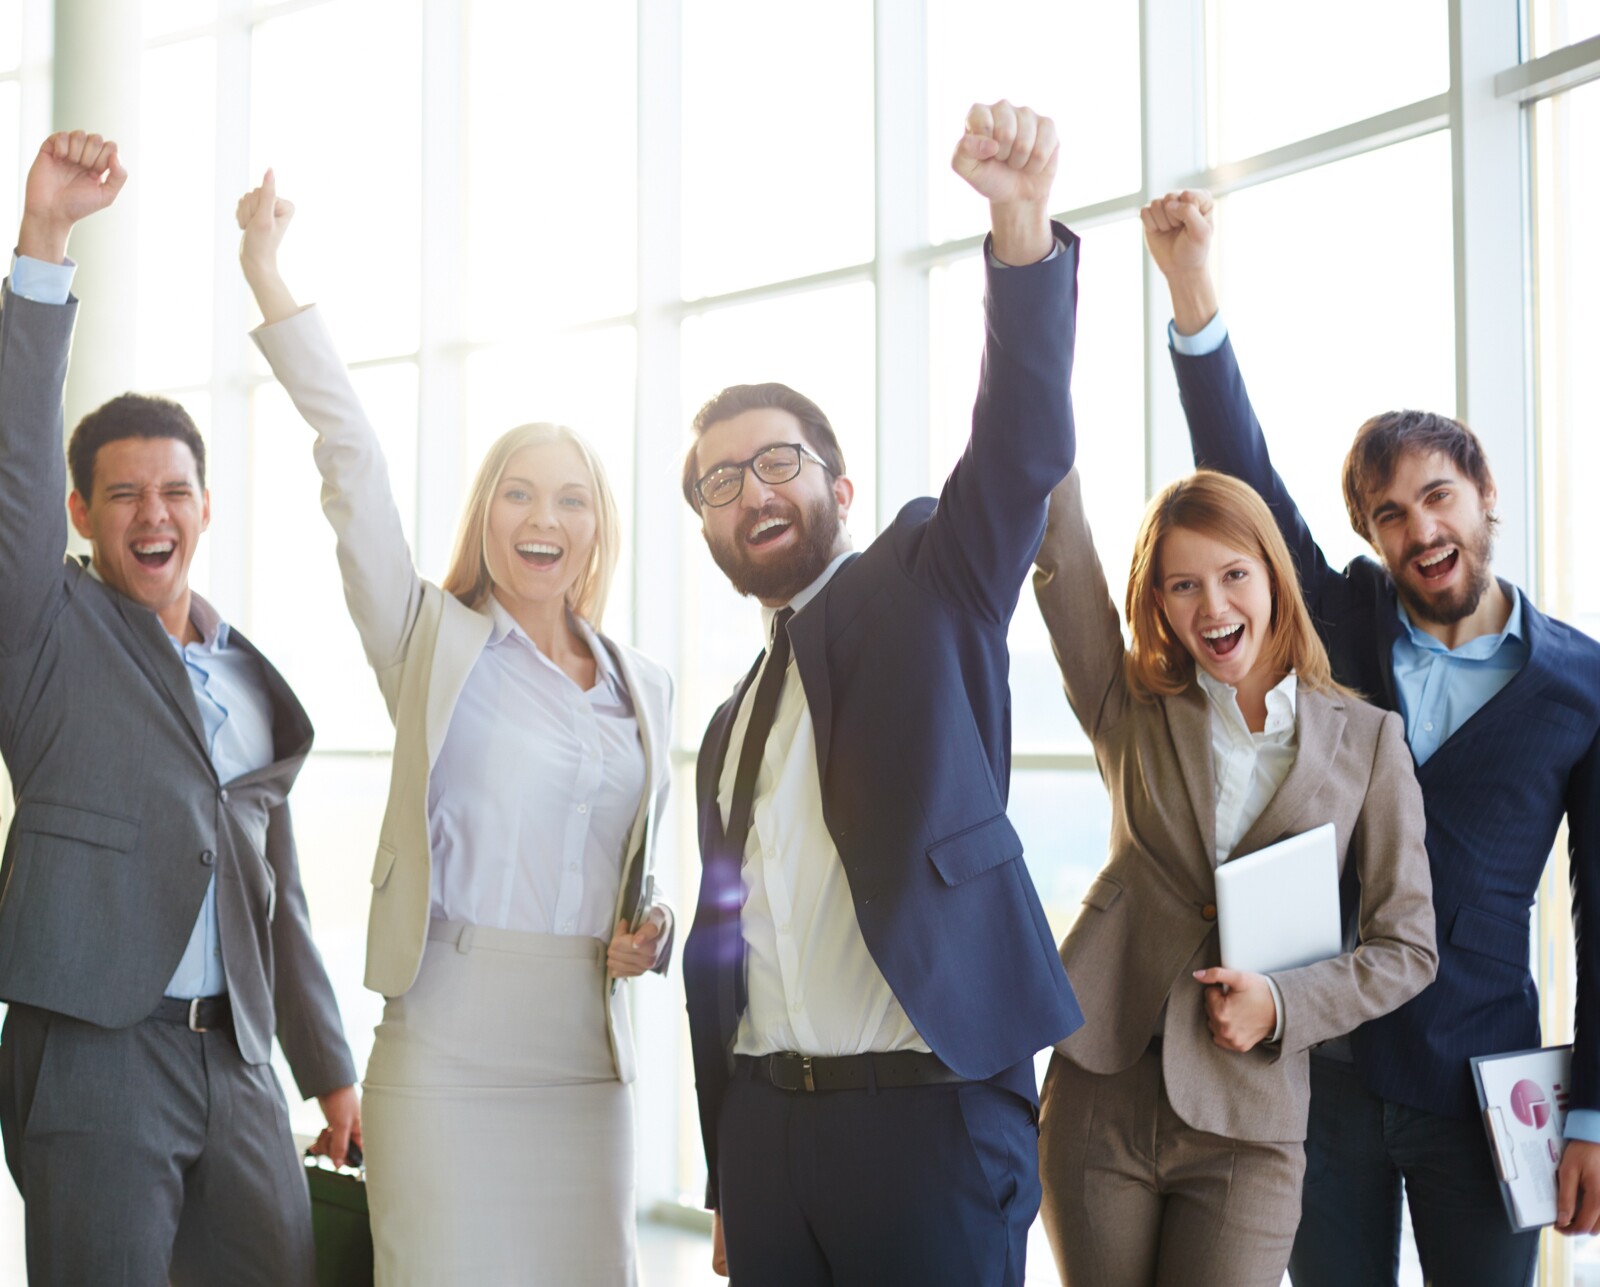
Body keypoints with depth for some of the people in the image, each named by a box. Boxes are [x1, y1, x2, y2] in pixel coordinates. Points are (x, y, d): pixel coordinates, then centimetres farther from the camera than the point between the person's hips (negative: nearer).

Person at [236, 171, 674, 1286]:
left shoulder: (647, 686, 13)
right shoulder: (434, 643, 2)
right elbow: (353, 461, -4)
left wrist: (651, 931, 1)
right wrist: (269, 277, -8)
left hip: (591, 1057, 4)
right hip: (449, 1055, -3)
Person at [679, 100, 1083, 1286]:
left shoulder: (926, 591, 3)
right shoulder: (731, 726, 19)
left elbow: (1024, 448, -15)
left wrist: (1022, 224, -30)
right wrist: (727, 1185, 19)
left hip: (928, 1109, -6)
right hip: (765, 1122, 6)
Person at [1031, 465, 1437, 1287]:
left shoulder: (1366, 740, 3)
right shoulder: (1131, 709, 7)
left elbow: (1406, 947, 4)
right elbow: (1058, 546, -1)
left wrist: (1282, 1004, -11)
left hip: (1245, 1127, -1)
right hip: (1099, 1096, 1)